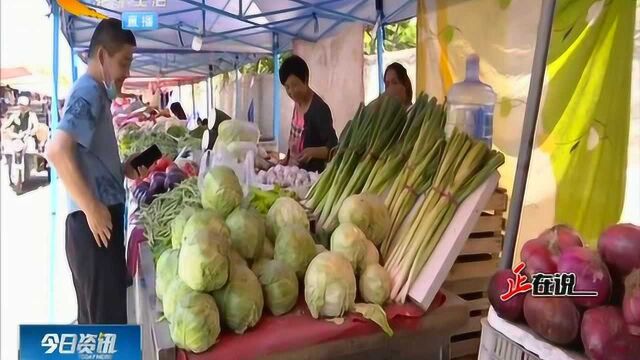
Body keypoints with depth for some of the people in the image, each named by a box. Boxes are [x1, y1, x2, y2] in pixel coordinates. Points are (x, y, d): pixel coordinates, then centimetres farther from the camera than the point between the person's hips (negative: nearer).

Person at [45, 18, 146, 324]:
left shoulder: (94, 92, 19)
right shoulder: (90, 92, -11)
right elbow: (57, 151, -25)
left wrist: (124, 169, 13)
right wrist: (92, 208, -21)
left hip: (99, 221, 10)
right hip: (94, 223, -10)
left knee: (95, 317, 19)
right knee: (108, 320, -3)